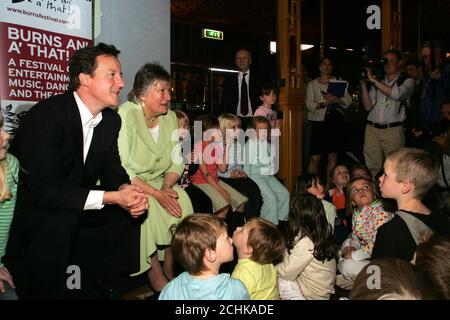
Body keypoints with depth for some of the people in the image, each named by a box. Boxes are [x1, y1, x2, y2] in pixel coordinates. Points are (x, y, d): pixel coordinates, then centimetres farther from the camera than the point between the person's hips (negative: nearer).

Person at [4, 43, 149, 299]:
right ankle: (40, 293, -13)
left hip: (73, 203, 8)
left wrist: (125, 189, -20)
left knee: (131, 208, -6)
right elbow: (42, 189, -31)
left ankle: (104, 286, 10)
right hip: (28, 203, -7)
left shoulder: (111, 120, -2)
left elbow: (111, 168, 5)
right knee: (62, 221, -36)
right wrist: (111, 197, -35)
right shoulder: (46, 115, -26)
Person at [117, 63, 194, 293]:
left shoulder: (170, 117, 3)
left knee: (181, 200, -21)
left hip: (158, 184, 5)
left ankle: (170, 273, -7)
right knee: (148, 209, -31)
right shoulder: (125, 115, -16)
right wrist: (155, 193, -27)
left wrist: (166, 187, -15)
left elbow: (177, 162, 5)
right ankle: (157, 279, -15)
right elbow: (120, 169, -21)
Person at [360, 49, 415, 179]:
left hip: (392, 130, -3)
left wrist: (373, 80, -13)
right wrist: (363, 83, -1)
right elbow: (368, 106, 7)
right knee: (371, 168, 2)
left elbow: (397, 94, -17)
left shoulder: (407, 82, 7)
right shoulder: (378, 82, 17)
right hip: (372, 129, 3)